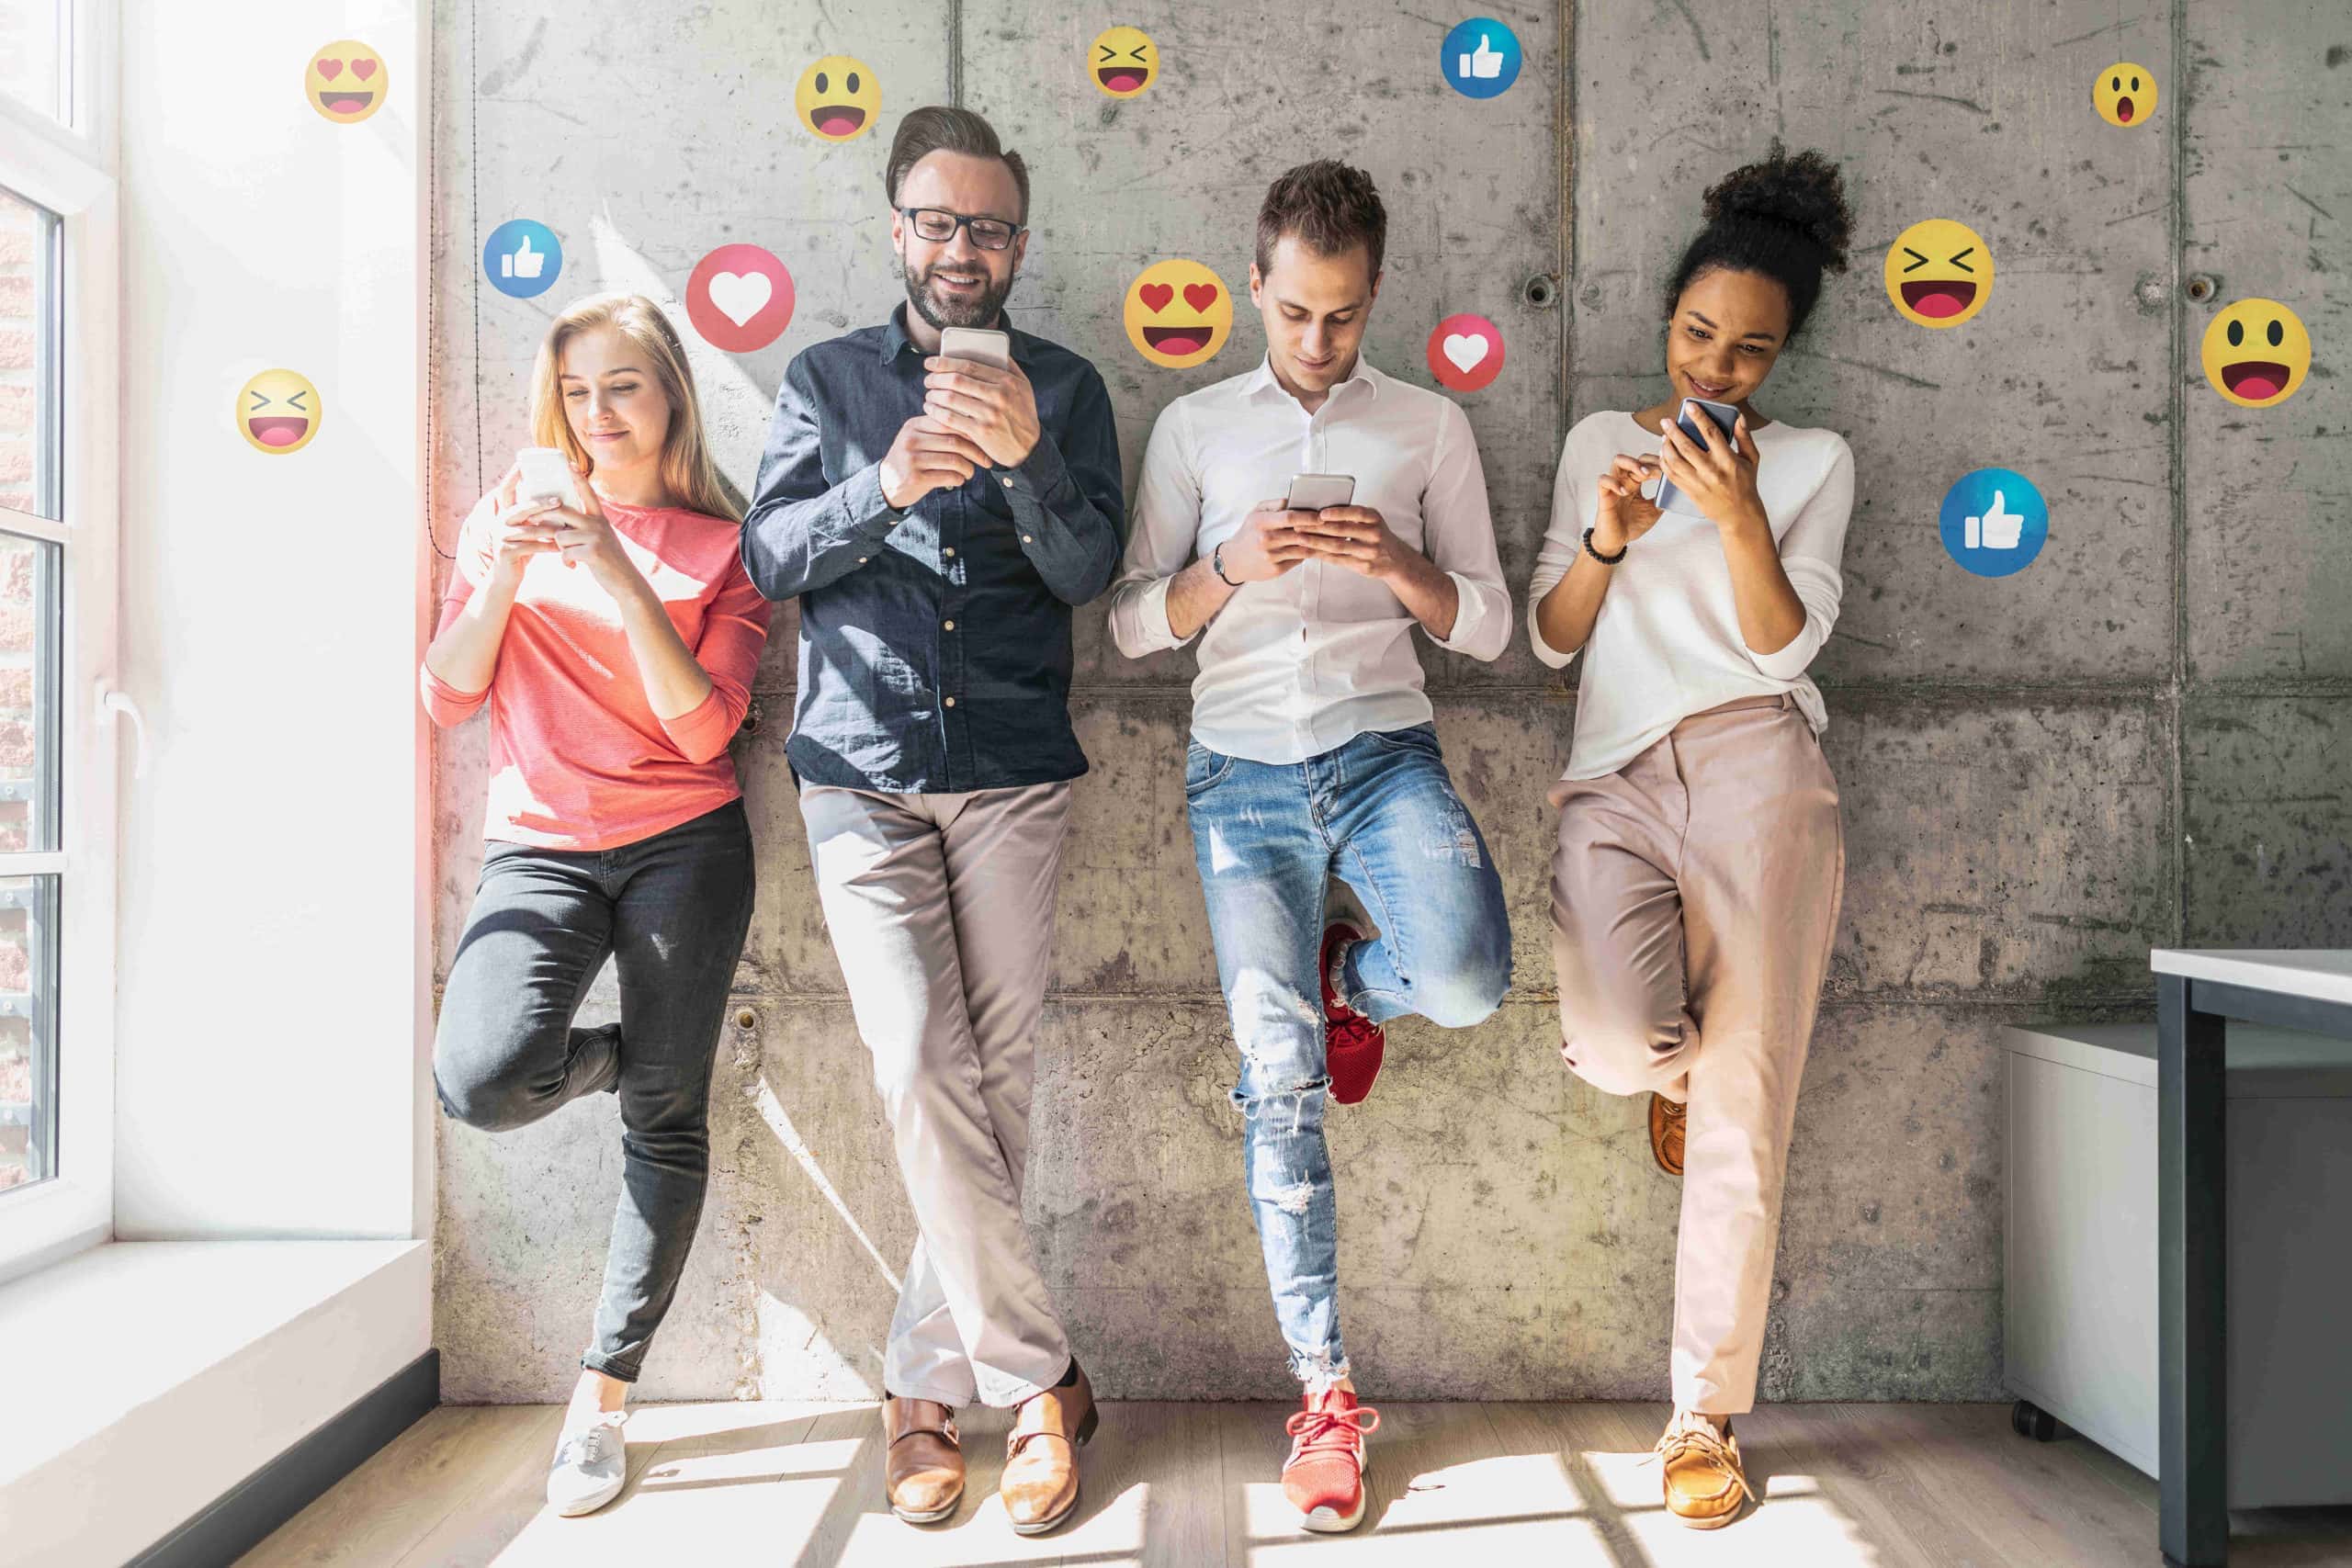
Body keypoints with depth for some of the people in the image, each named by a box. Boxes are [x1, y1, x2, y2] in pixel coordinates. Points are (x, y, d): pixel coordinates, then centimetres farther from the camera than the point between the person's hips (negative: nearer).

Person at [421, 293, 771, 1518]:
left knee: (667, 1120, 1)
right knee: (481, 1082, -22)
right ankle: (609, 1054, 15)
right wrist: (506, 572, -12)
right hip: (542, 844, 1)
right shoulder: (510, 516, 9)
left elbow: (704, 727, -9)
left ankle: (605, 1391, 18)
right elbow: (446, 697, 3)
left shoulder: (722, 547, 4)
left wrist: (623, 577, -18)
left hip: (685, 845, -1)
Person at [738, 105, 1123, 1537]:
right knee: (924, 1077, -10)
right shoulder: (829, 379, 14)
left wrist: (1026, 458, -20)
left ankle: (932, 1385, 15)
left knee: (992, 1083, 0)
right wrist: (885, 488, -16)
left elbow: (1088, 571, -1)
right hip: (864, 774, 0)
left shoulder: (1064, 388, 11)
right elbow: (770, 556, 2)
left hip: (1014, 775, 0)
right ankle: (1041, 1384, 3)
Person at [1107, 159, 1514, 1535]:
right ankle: (1327, 1390, 10)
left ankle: (1354, 977, 11)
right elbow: (1134, 624, 7)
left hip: (1385, 751, 0)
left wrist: (1400, 566, -11)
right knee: (1279, 1071, -4)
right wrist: (1231, 567, -11)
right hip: (1244, 769, 0)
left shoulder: (1431, 427, 12)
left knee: (1467, 979, -28)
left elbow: (1490, 626, 8)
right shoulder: (1194, 427, 12)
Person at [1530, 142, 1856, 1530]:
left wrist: (1739, 517, -14)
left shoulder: (1814, 460, 12)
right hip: (1615, 778, 1)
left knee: (1743, 1112, -4)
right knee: (1611, 1043, -23)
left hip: (1753, 772, -1)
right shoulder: (1599, 440, 18)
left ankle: (1708, 1415, 9)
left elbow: (1783, 643, 0)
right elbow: (1552, 635, 11)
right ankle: (1673, 1060, 19)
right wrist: (1605, 542, -8)